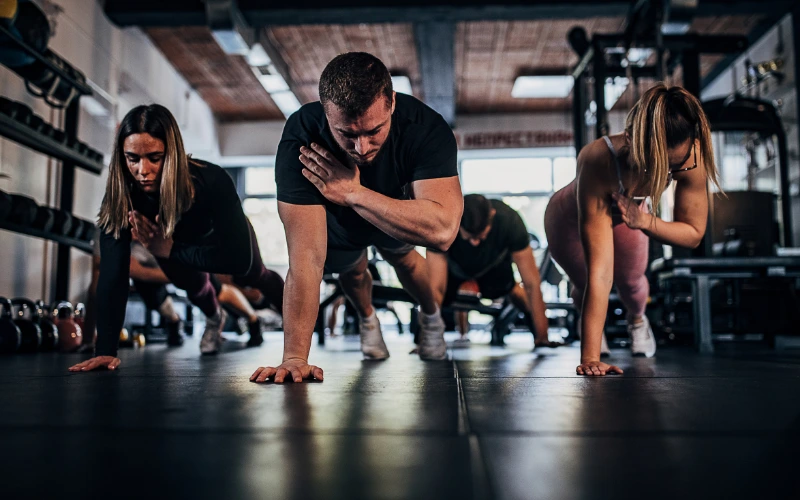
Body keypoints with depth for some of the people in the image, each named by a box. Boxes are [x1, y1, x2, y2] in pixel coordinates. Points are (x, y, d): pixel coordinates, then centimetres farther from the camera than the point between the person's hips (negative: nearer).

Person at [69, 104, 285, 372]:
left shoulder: (211, 181, -46)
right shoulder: (119, 196, -39)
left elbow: (240, 259, -43)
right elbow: (112, 274, -43)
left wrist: (170, 250, -47)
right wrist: (105, 350, -49)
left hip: (224, 238, -1)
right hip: (172, 243, 1)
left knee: (253, 277, 23)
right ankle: (214, 318, 58)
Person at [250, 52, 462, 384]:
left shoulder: (426, 128, -43)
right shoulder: (301, 140, -44)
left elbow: (443, 230, -55)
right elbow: (307, 256, -49)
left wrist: (353, 193, -52)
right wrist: (295, 358, -53)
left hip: (395, 204, 1)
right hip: (336, 220, 0)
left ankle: (431, 316, 52)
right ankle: (367, 319, 54)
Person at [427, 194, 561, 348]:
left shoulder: (509, 220, -41)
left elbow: (532, 283, -37)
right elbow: (436, 288, -43)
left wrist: (542, 336, -39)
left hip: (493, 262, 1)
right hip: (454, 263, -1)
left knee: (506, 288, -13)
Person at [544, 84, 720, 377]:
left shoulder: (691, 156, -37)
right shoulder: (598, 163, -49)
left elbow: (694, 233, -21)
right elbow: (599, 272, -50)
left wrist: (644, 221, -41)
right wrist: (590, 358, -52)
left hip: (625, 214, 3)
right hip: (570, 220, -3)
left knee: (631, 281, 6)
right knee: (585, 283, 5)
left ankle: (637, 320, 45)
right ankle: (588, 322, 45)